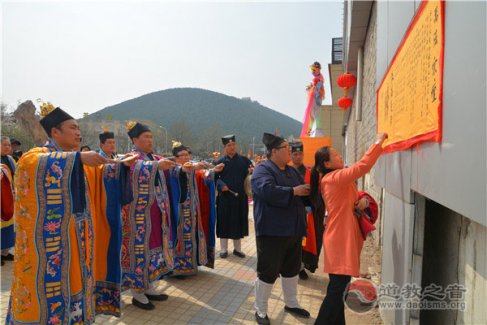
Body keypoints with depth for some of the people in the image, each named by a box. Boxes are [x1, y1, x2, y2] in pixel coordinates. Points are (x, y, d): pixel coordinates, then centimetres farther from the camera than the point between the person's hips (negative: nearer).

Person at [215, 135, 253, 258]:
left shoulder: (244, 160, 6)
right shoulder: (220, 161, 0)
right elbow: (214, 177, -4)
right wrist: (221, 185, -22)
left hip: (240, 197, 2)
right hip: (225, 197, -2)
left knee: (239, 222, 10)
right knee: (224, 222, 4)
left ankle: (237, 248, 25)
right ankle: (224, 249, 18)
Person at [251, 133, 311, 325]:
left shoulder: (292, 171, 14)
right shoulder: (263, 170, -12)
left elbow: (304, 192, 19)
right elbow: (268, 191, -30)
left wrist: (307, 191, -5)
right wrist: (294, 191, -20)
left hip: (294, 230, 8)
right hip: (272, 231, -8)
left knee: (291, 269, 20)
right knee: (268, 271, 3)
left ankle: (291, 303, 39)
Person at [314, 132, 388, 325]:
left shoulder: (335, 179, 14)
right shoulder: (334, 177, -16)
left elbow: (349, 201, 16)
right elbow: (363, 166, -24)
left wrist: (363, 201, -6)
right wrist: (378, 142, -14)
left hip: (342, 238, 10)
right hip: (341, 240, -10)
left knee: (339, 288, 17)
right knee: (337, 290, -5)